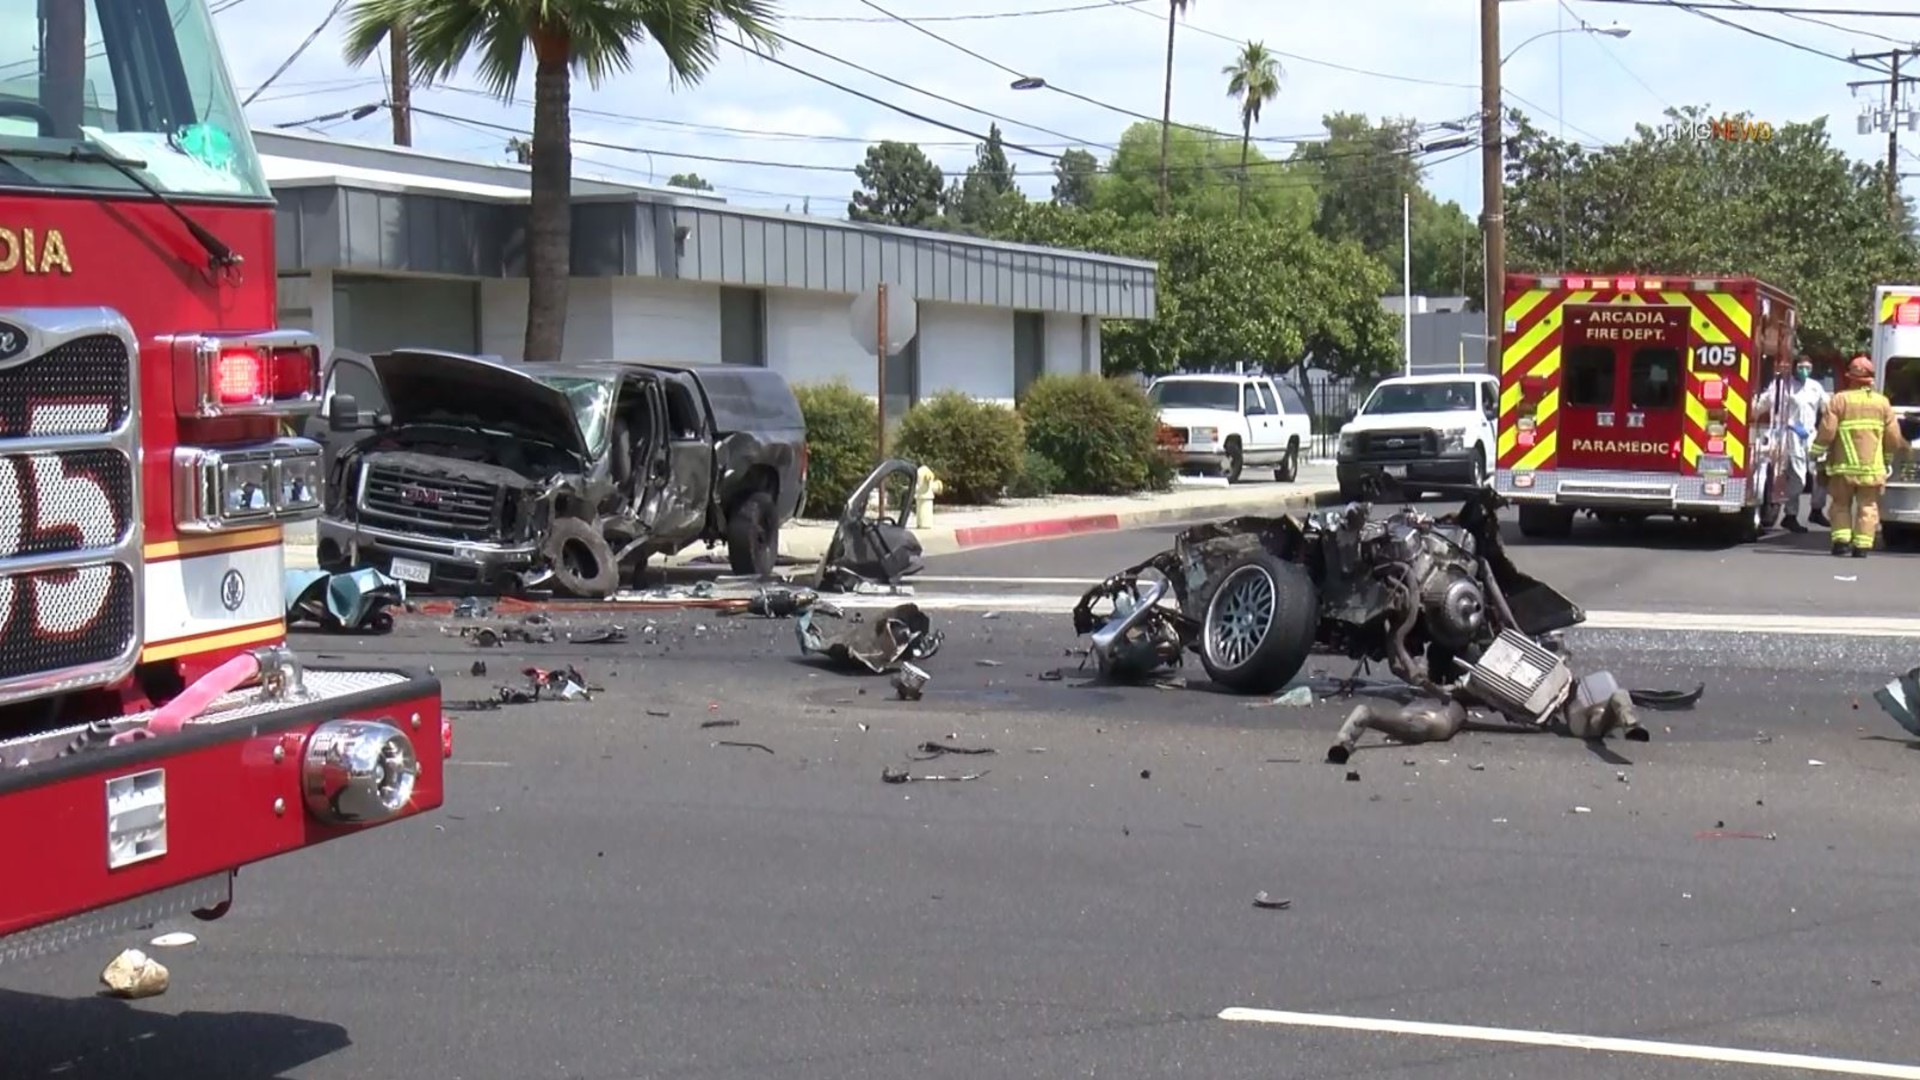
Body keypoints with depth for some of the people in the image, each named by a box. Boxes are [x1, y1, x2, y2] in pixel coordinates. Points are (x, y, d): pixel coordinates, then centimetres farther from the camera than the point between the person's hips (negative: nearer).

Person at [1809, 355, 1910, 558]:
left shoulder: (1839, 400, -4)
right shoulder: (1882, 402, 5)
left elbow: (1827, 432, -8)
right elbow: (1893, 437, 7)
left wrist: (1816, 453, 4)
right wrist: (1888, 457, 22)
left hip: (1844, 466, -1)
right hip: (1872, 466, 1)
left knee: (1841, 504, 11)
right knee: (1868, 506, 5)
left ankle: (1841, 540, -1)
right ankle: (1862, 546, -3)